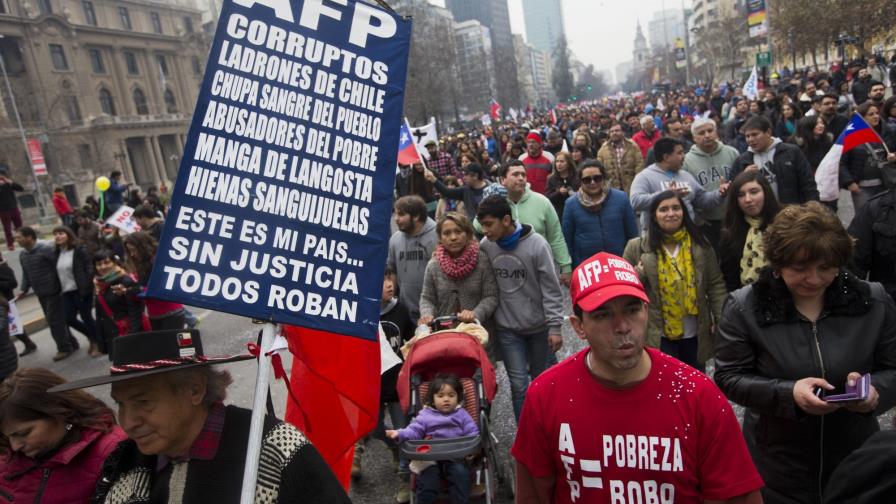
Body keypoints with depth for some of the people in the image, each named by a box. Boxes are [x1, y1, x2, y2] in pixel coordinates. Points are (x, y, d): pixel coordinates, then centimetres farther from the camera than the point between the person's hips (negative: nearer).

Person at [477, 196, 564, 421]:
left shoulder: (536, 244, -17)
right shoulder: (485, 245, -9)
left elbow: (551, 288, -12)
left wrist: (554, 326, -12)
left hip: (539, 326, -1)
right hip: (507, 327, 1)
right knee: (519, 384, 1)